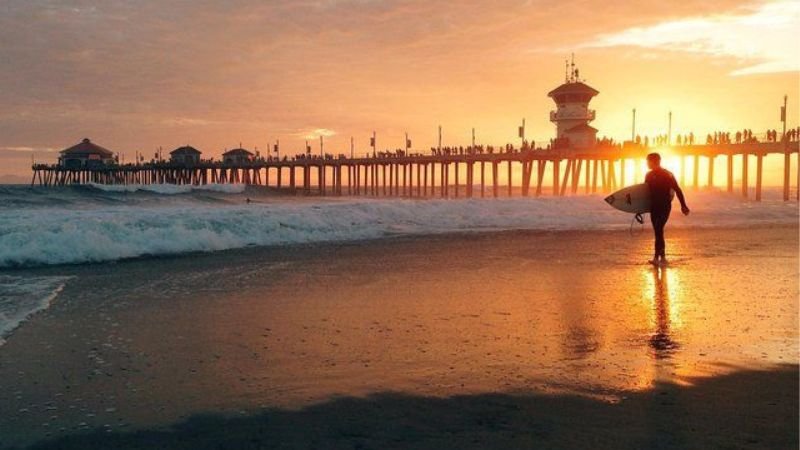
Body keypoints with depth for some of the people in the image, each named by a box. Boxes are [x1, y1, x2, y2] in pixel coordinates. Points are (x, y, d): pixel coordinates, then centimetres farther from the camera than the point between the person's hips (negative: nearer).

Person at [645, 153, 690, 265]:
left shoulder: (667, 175, -9)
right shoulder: (649, 175, 8)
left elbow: (677, 190, -9)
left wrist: (683, 206, -12)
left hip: (664, 207, -6)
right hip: (654, 207, 6)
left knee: (658, 231, -15)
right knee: (658, 232, 6)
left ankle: (657, 257, -16)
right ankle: (661, 257, 13)